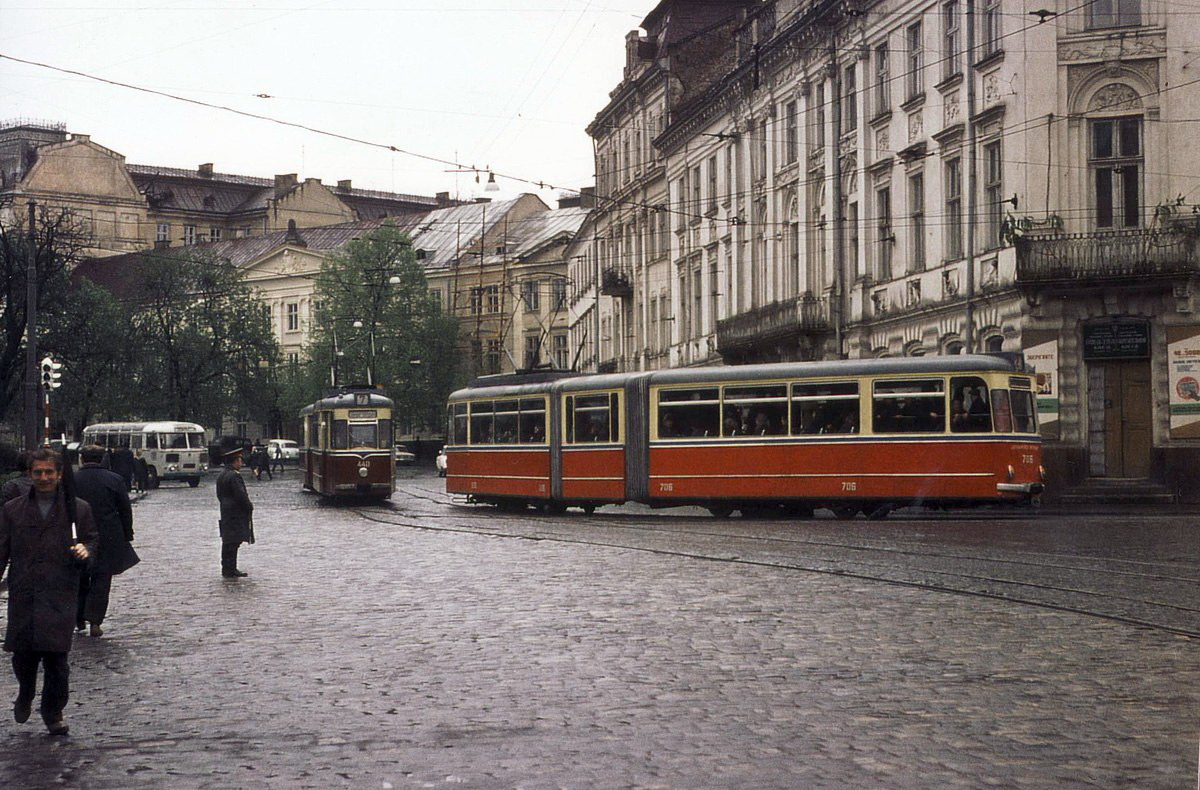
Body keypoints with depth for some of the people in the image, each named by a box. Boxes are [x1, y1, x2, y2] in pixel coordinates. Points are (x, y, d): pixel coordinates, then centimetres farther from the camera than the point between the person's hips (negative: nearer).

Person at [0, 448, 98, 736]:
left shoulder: (78, 509, 7)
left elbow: (93, 540, 14)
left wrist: (85, 551, -9)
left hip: (60, 594, -2)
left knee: (56, 656, -7)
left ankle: (53, 712, 9)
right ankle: (25, 693, 34)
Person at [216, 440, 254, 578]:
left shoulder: (222, 475, 12)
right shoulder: (234, 476, -19)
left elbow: (219, 494, 18)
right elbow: (241, 495, -21)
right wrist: (250, 507, -8)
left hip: (226, 513, 10)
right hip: (236, 514, -10)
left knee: (228, 542, 14)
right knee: (233, 542, -6)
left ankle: (227, 569, 20)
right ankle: (230, 570, -4)